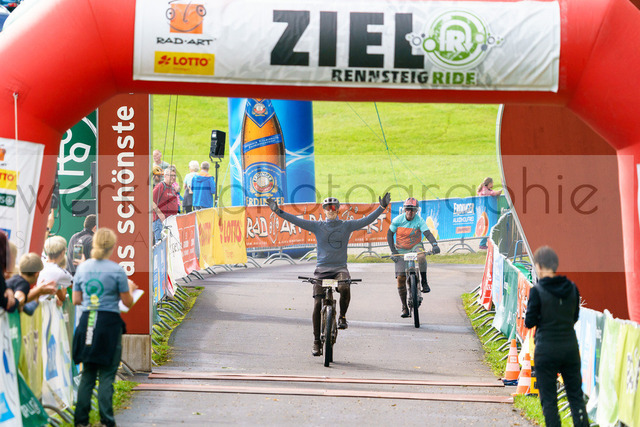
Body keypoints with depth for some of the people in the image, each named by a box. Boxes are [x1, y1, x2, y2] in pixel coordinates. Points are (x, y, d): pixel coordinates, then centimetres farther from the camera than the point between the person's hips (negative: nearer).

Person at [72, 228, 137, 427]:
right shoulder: (116, 270, -8)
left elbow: (76, 300, 10)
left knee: (87, 374, 12)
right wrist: (130, 288, 19)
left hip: (87, 322, 4)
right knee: (106, 376, 1)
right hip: (109, 323, -4)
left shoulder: (82, 268, 4)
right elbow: (128, 302, -1)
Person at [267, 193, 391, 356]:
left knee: (344, 288, -34)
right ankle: (317, 342, 1)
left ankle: (342, 316, -7)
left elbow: (366, 220, 2)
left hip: (340, 267, -1)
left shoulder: (347, 226, 7)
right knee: (318, 304, -8)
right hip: (322, 269, 1)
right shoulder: (317, 226, 7)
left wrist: (382, 207, -7)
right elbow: (297, 221, 4)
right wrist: (278, 211, -2)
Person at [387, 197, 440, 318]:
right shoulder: (398, 220, -10)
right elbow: (389, 234, -2)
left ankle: (424, 282, -18)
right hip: (401, 250, 1)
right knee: (400, 278, -9)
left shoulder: (419, 221, -14)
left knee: (421, 257, -39)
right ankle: (404, 307, 0)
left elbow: (427, 233, -25)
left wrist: (434, 244, -44)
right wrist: (393, 251, -12)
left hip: (415, 247, -1)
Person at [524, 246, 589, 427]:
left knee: (548, 399, 5)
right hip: (570, 347, 4)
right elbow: (574, 317, 10)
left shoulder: (537, 291, -14)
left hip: (546, 349, -4)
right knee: (576, 395, 12)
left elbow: (529, 322, -9)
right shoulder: (572, 288, 0)